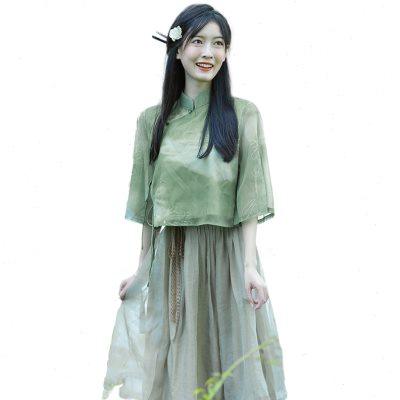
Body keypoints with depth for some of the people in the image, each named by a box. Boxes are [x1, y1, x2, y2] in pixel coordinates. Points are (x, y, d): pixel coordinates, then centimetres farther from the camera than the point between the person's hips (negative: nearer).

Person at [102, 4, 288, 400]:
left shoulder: (243, 114, -1)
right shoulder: (152, 120, 6)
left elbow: (249, 195, -5)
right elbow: (149, 202, 9)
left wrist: (250, 265, -14)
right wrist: (143, 268, 8)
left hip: (226, 255, -2)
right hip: (170, 258, 2)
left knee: (232, 361, 5)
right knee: (175, 364, 8)